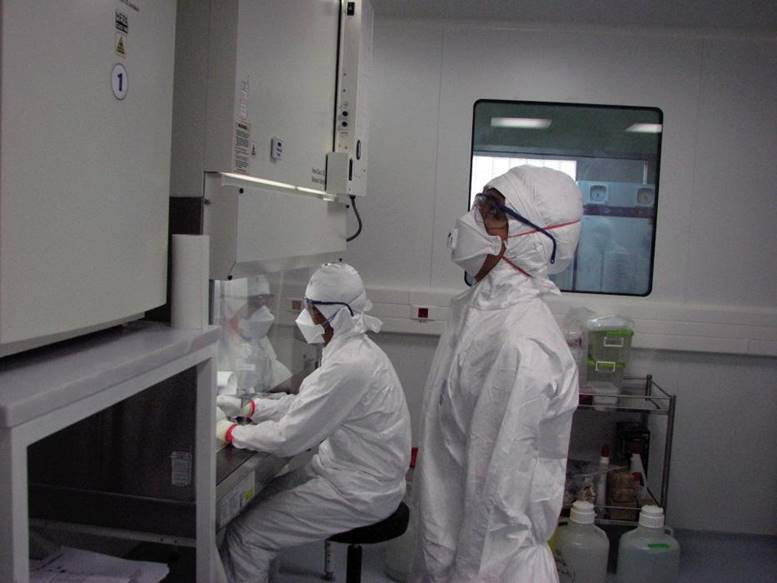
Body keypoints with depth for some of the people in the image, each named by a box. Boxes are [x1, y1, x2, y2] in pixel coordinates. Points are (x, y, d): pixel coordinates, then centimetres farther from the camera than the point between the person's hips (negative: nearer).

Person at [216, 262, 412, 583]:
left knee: (243, 535, -7)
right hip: (350, 469, 10)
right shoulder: (354, 348, 5)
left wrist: (230, 432, -10)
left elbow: (288, 438, -23)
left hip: (360, 492, -10)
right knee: (260, 500, 15)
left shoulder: (347, 366, -27)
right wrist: (250, 408, 8)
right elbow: (304, 403, 15)